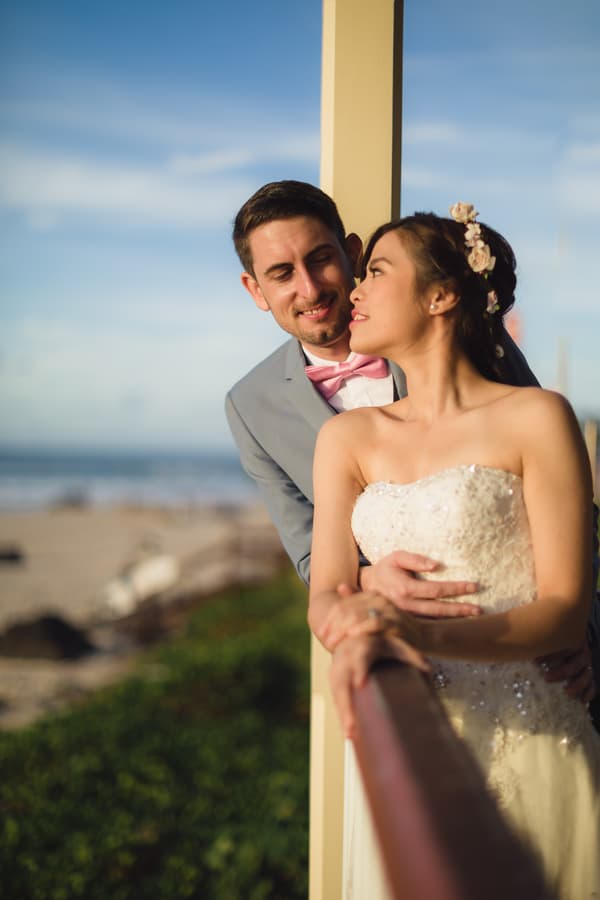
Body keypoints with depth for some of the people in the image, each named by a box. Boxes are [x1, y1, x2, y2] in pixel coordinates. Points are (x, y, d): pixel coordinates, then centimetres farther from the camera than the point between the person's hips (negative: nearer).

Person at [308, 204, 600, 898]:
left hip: (528, 742, -3)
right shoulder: (347, 437, 7)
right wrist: (353, 632, -26)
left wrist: (426, 634, -27)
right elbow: (326, 593, -2)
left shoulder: (536, 418, -7)